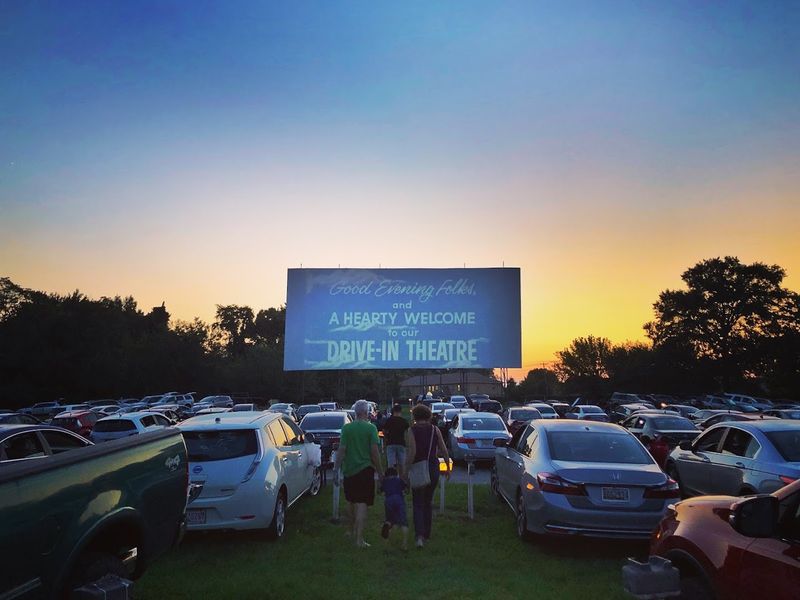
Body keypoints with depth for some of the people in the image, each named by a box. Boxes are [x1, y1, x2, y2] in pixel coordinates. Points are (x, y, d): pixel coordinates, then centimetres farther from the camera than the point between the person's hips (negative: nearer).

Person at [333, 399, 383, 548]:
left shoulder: (346, 428, -3)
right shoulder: (370, 428, -8)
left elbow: (341, 450, -6)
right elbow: (374, 452, -10)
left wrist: (336, 470, 0)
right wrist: (380, 471, -1)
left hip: (349, 470, 3)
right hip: (365, 469, -3)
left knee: (352, 502, 20)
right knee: (362, 504, -1)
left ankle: (353, 531, 36)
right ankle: (359, 538, -7)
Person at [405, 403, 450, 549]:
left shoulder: (411, 431, -8)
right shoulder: (435, 430, 1)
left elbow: (411, 453, -17)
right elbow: (444, 451, 1)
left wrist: (406, 471, -13)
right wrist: (448, 467, 11)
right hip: (433, 468, 3)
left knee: (418, 503, 6)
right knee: (428, 502, 19)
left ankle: (419, 535, -12)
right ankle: (426, 534, 26)